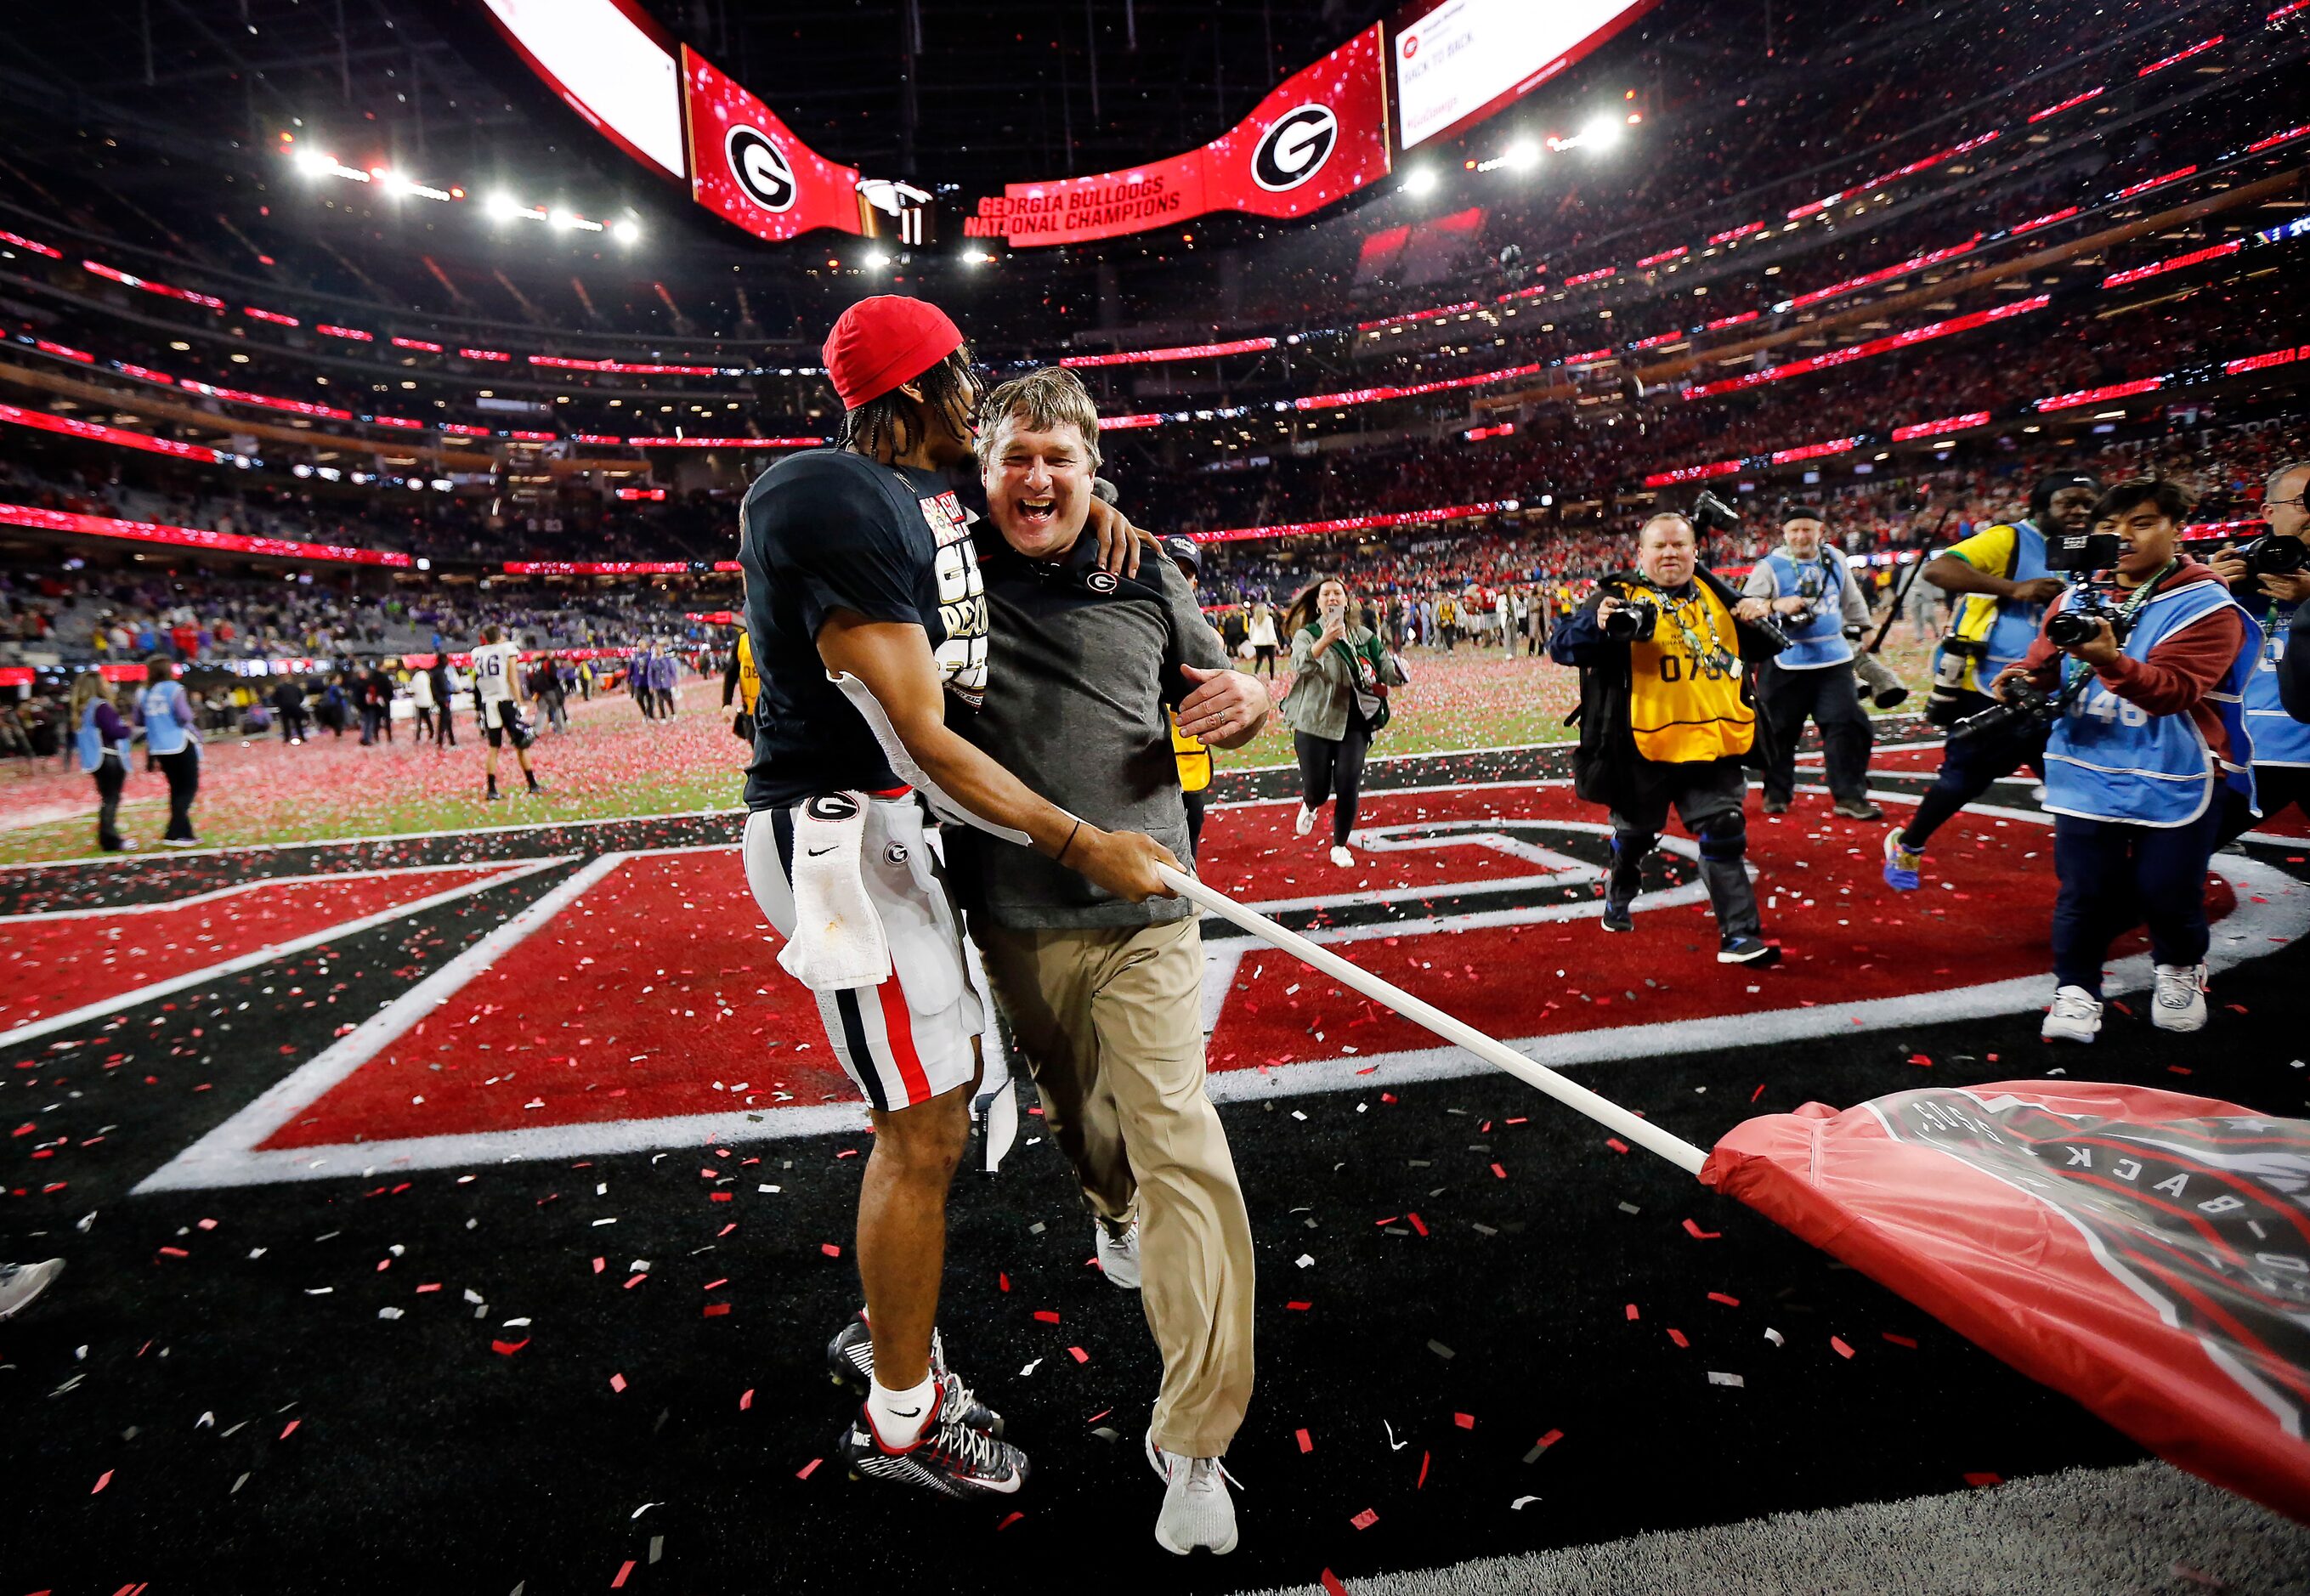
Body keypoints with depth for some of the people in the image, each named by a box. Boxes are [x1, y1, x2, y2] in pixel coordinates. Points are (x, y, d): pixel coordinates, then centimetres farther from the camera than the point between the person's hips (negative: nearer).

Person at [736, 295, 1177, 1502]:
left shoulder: (928, 493, 10)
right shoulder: (837, 507, -20)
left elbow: (1031, 477, 31)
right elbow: (922, 743, -24)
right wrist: (1084, 846, -20)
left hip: (909, 823, 10)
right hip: (843, 830, -10)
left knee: (947, 1084, 19)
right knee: (924, 1128, 0)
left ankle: (883, 1335, 40)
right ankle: (902, 1422, 22)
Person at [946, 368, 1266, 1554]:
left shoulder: (1147, 577, 4)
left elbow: (1208, 694, 15)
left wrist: (1250, 702, -10)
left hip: (1143, 907, -1)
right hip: (1014, 919, 2)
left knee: (1177, 1144, -8)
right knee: (1076, 1108, 22)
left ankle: (1193, 1442, 2)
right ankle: (1116, 1215, 57)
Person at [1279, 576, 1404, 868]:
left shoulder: (1362, 635, 8)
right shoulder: (1307, 634, -4)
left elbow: (1385, 667, 6)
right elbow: (1301, 665, -25)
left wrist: (1394, 673, -19)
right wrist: (1324, 641, -44)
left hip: (1353, 722, 2)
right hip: (1315, 722, -2)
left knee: (1349, 787, -4)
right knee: (1317, 789, 3)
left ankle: (1340, 846, 17)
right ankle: (1309, 807, 43)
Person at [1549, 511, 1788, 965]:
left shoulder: (1715, 595, 9)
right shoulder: (1619, 597, -7)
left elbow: (1760, 650, 18)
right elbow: (1561, 647, -17)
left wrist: (1761, 618, -4)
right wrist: (1596, 624, -37)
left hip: (1713, 740, 3)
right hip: (1644, 744, -3)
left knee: (1724, 835, 1)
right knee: (1635, 832, 15)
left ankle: (1740, 935, 6)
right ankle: (1619, 897, 43)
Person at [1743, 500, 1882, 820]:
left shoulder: (1836, 560, 9)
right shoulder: (1769, 567, -5)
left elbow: (1852, 600, 22)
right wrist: (1776, 605, -27)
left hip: (1834, 660, 4)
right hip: (1785, 664, -3)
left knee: (1847, 726, -2)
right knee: (1780, 730, 6)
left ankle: (1849, 796, 5)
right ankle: (1777, 792, 22)